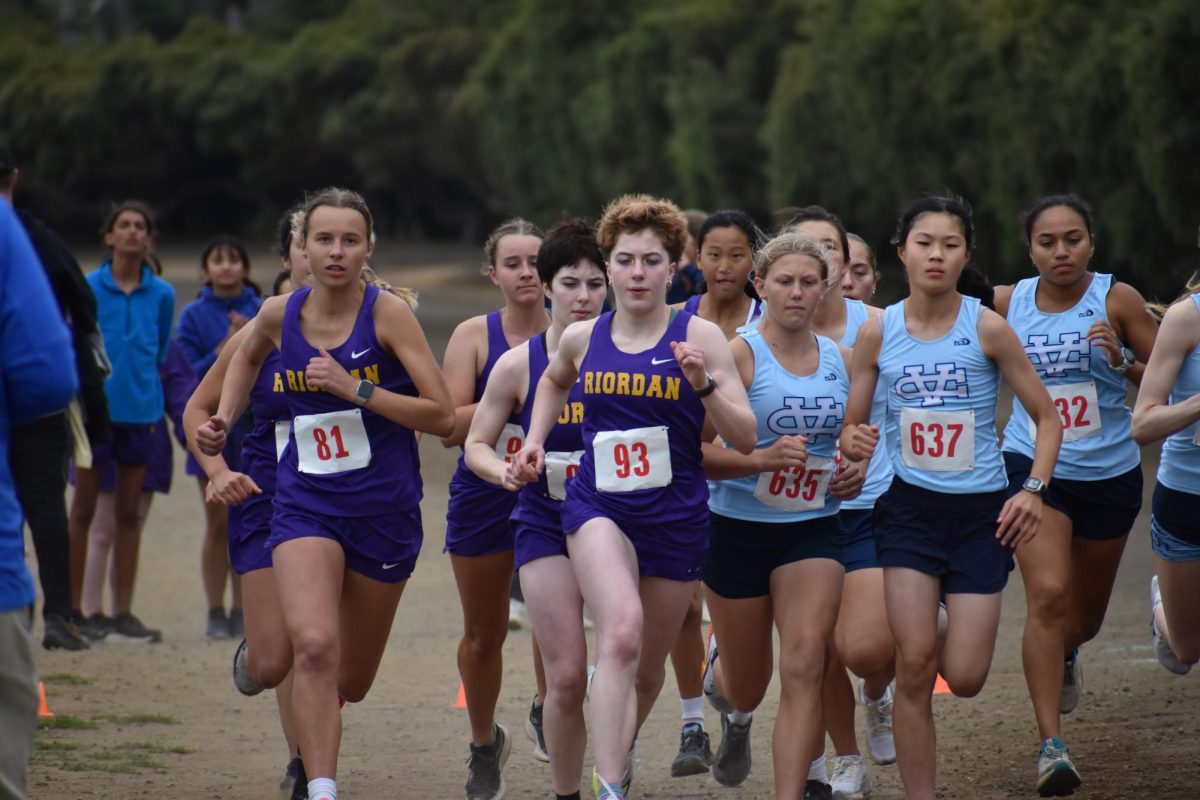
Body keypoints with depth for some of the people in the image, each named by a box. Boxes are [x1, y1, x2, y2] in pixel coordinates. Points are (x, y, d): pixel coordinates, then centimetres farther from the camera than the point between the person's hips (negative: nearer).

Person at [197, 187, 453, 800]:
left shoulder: (388, 313, -11)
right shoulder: (278, 315, -1)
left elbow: (442, 416, -16)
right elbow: (246, 357, 25)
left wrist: (354, 387, -22)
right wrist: (225, 420, 10)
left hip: (384, 509, -1)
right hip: (305, 503, 1)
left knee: (350, 682, 13)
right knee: (314, 646, -26)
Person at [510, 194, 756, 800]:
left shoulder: (699, 336, -5)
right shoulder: (582, 338, 3)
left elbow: (745, 439, -7)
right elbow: (553, 381, 29)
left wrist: (704, 383, -22)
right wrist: (535, 441, 15)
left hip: (676, 516, 1)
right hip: (597, 505, 0)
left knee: (648, 666, 14)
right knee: (622, 632, -28)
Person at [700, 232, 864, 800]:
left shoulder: (841, 359, 5)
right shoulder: (738, 354, -11)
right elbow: (696, 450, -16)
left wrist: (856, 473, 1)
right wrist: (761, 460, -31)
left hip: (813, 530, 2)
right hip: (739, 531, -2)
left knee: (803, 667, -16)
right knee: (747, 686, 12)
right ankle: (732, 703, 51)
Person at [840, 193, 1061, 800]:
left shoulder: (987, 328, -7)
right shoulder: (877, 333, -2)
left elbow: (1046, 417, 0)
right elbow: (851, 427, 6)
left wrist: (1034, 489, -14)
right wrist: (852, 444, -18)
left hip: (981, 513, -1)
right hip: (909, 507, 1)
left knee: (964, 679, -4)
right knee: (913, 667, -9)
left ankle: (955, 634, 33)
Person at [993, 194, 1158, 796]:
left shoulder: (1117, 299, -8)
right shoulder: (1006, 303, -3)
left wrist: (1124, 362, -22)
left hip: (1109, 475, 1)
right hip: (1033, 468, -1)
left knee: (1086, 613, 17)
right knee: (1048, 594, -22)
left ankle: (1064, 657, 55)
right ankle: (1051, 745, -23)